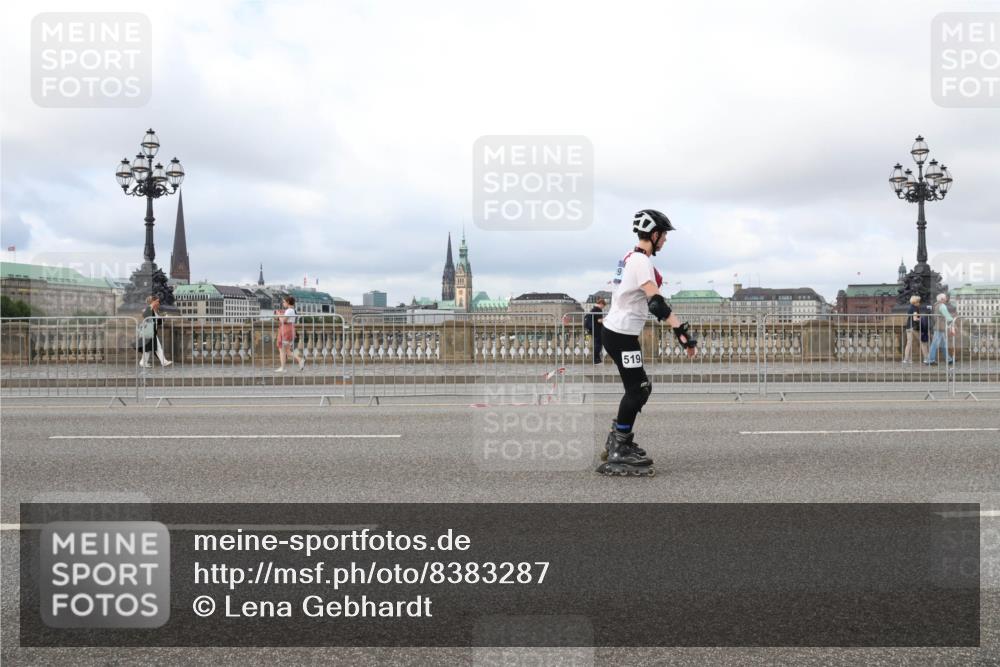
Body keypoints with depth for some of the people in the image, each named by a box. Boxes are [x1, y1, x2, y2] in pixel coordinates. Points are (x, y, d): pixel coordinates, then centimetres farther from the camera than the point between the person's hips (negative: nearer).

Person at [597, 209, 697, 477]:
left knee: (640, 388, 15)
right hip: (621, 334, -10)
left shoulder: (630, 257, 13)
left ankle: (618, 440, 23)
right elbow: (656, 303, -28)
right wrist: (681, 330, -34)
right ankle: (618, 455, -3)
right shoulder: (642, 261, -17)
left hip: (615, 331, 10)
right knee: (636, 391, -6)